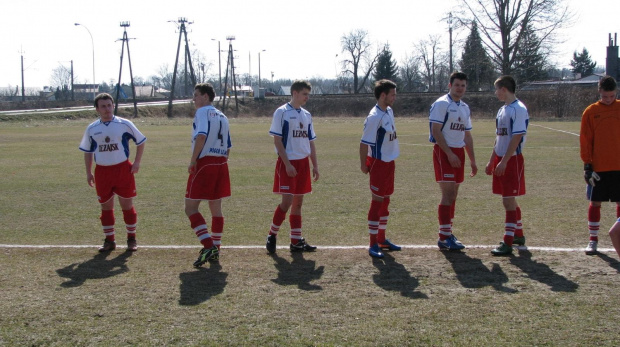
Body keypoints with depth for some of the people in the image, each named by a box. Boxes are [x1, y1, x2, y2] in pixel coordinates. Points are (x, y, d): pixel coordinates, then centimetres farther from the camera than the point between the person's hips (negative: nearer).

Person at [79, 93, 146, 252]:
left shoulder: (124, 124, -2)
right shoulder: (91, 129, 6)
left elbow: (140, 141, 6)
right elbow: (87, 151, 16)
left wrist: (137, 162, -2)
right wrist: (88, 172, 10)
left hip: (123, 169, -2)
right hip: (102, 172, 3)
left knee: (127, 205, 1)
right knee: (106, 207, 8)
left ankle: (131, 239, 14)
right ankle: (109, 240, 18)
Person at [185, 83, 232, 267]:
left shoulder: (202, 112, -6)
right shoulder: (222, 116, 17)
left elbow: (201, 136, -23)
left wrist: (192, 160, -17)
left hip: (204, 163, -8)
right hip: (221, 165, 8)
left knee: (191, 207, -3)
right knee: (216, 208, 13)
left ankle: (208, 246, -15)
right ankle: (215, 250, 17)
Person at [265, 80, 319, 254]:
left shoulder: (306, 115, 13)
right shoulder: (282, 112, -7)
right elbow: (277, 140, -11)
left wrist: (315, 165, 10)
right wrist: (287, 164, -17)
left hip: (303, 163, 7)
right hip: (288, 163, -6)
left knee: (298, 202, 8)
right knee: (287, 201, -10)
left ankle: (296, 241, 13)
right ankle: (272, 235, 7)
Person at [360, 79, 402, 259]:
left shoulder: (389, 111, 8)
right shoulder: (375, 116, -20)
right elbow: (364, 142, -19)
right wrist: (363, 164, -17)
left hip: (389, 162, 9)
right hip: (378, 163, -9)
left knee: (385, 201, 15)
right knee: (377, 202, -5)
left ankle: (382, 239, 26)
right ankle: (373, 244, 1)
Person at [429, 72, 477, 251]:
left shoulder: (465, 107, 16)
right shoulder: (441, 104, -9)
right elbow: (436, 131, -15)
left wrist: (472, 160, 17)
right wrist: (450, 154, -20)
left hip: (458, 152, 8)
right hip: (444, 152, -8)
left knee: (453, 195, 11)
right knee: (448, 194, -11)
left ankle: (447, 233, 19)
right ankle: (444, 237, -8)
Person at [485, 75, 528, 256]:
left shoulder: (519, 109, -14)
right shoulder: (502, 110, 14)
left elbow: (516, 138, -19)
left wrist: (504, 161, -22)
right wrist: (492, 161, 18)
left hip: (512, 159, -9)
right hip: (501, 160, 9)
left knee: (508, 200, -9)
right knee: (509, 200, 17)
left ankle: (508, 243, -8)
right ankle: (518, 235, 31)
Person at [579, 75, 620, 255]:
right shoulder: (591, 112, -1)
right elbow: (585, 140, 0)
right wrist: (587, 165, -4)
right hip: (599, 167, -1)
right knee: (595, 202, 3)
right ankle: (593, 240, 14)